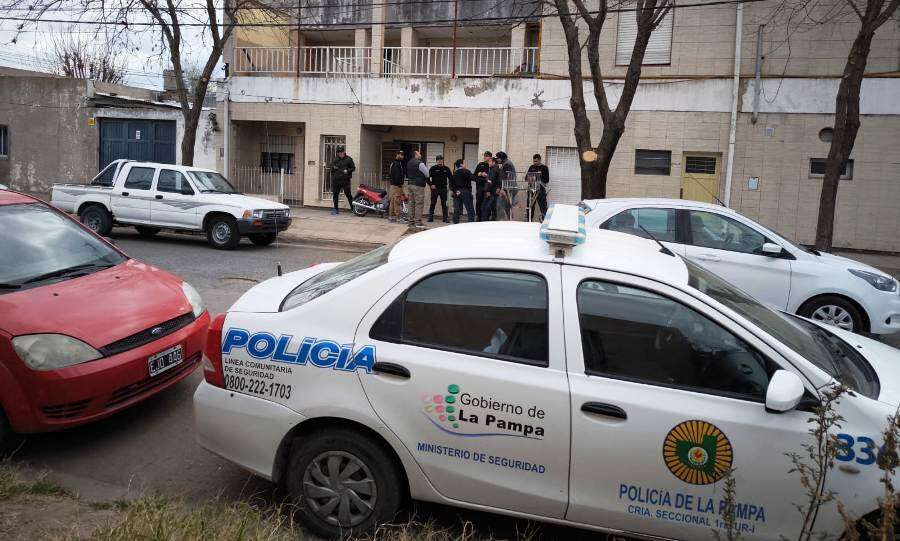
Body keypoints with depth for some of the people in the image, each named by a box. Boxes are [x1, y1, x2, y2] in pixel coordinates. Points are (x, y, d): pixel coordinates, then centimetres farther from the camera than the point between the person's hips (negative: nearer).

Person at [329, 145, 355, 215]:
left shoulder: (348, 159, 3)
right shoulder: (334, 159, 13)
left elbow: (353, 168, 4)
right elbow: (331, 168, 19)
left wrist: (347, 171, -13)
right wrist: (334, 168, -4)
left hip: (345, 180, -4)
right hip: (336, 180, 4)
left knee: (348, 194, -8)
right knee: (335, 194, 6)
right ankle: (335, 209, 16)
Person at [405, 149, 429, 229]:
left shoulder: (409, 163, 12)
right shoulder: (420, 164, -14)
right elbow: (427, 174, -8)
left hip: (410, 184, 8)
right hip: (418, 185, -8)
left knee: (411, 203, 11)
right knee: (419, 204, -5)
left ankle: (411, 221, 15)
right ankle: (418, 222, -8)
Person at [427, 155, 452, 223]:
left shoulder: (446, 169, 5)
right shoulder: (433, 168, -2)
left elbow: (450, 178, 11)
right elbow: (428, 177, -1)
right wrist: (430, 184, -10)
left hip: (443, 189, 2)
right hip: (435, 188, -2)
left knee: (444, 204, 4)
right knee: (433, 203, 3)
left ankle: (445, 218, 9)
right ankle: (430, 217, 10)